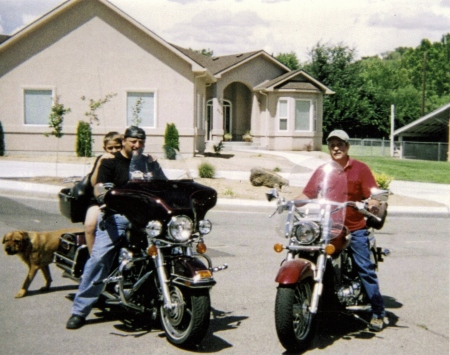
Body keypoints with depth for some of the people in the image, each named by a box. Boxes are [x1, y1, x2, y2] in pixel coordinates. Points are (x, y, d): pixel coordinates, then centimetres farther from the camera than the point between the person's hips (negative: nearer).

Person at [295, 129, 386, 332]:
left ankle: (378, 312, 1)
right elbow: (307, 194, 8)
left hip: (355, 229, -3)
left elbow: (373, 195, -7)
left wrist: (373, 205, -29)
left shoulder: (360, 169, 1)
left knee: (365, 269, -6)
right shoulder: (322, 171, 11)